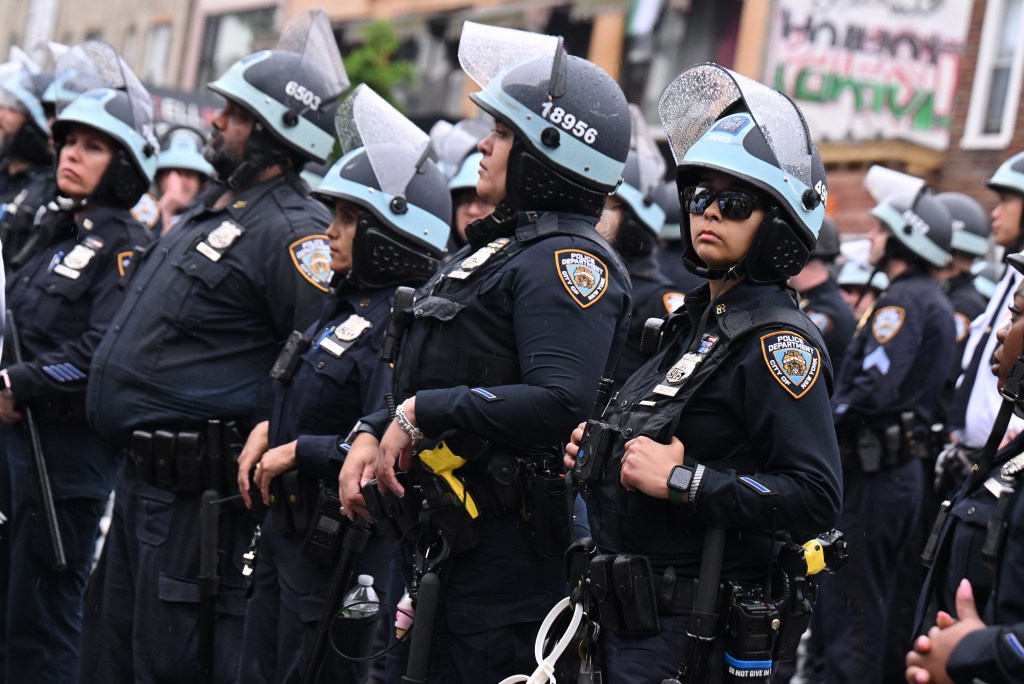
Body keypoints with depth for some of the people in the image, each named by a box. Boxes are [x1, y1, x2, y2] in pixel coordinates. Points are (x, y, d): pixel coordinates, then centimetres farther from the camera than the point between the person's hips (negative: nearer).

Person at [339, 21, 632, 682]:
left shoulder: (567, 261, -14)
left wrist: (422, 413, -20)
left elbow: (559, 403, -28)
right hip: (436, 541, 10)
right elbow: (428, 383, 22)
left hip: (506, 548, -10)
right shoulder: (495, 249, 17)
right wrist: (372, 435, 4)